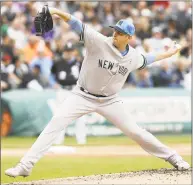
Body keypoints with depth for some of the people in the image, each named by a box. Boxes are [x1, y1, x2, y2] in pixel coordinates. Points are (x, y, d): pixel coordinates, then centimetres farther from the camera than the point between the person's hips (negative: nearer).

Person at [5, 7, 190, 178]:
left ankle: (172, 157, 24)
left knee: (134, 131, 4)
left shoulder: (133, 56, -6)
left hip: (110, 101, 3)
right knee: (55, 123, -19)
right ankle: (25, 166, -22)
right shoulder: (99, 42, -19)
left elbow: (146, 60, 19)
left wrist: (168, 53, 25)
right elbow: (77, 25, -30)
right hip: (82, 96, -3)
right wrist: (56, 11, -45)